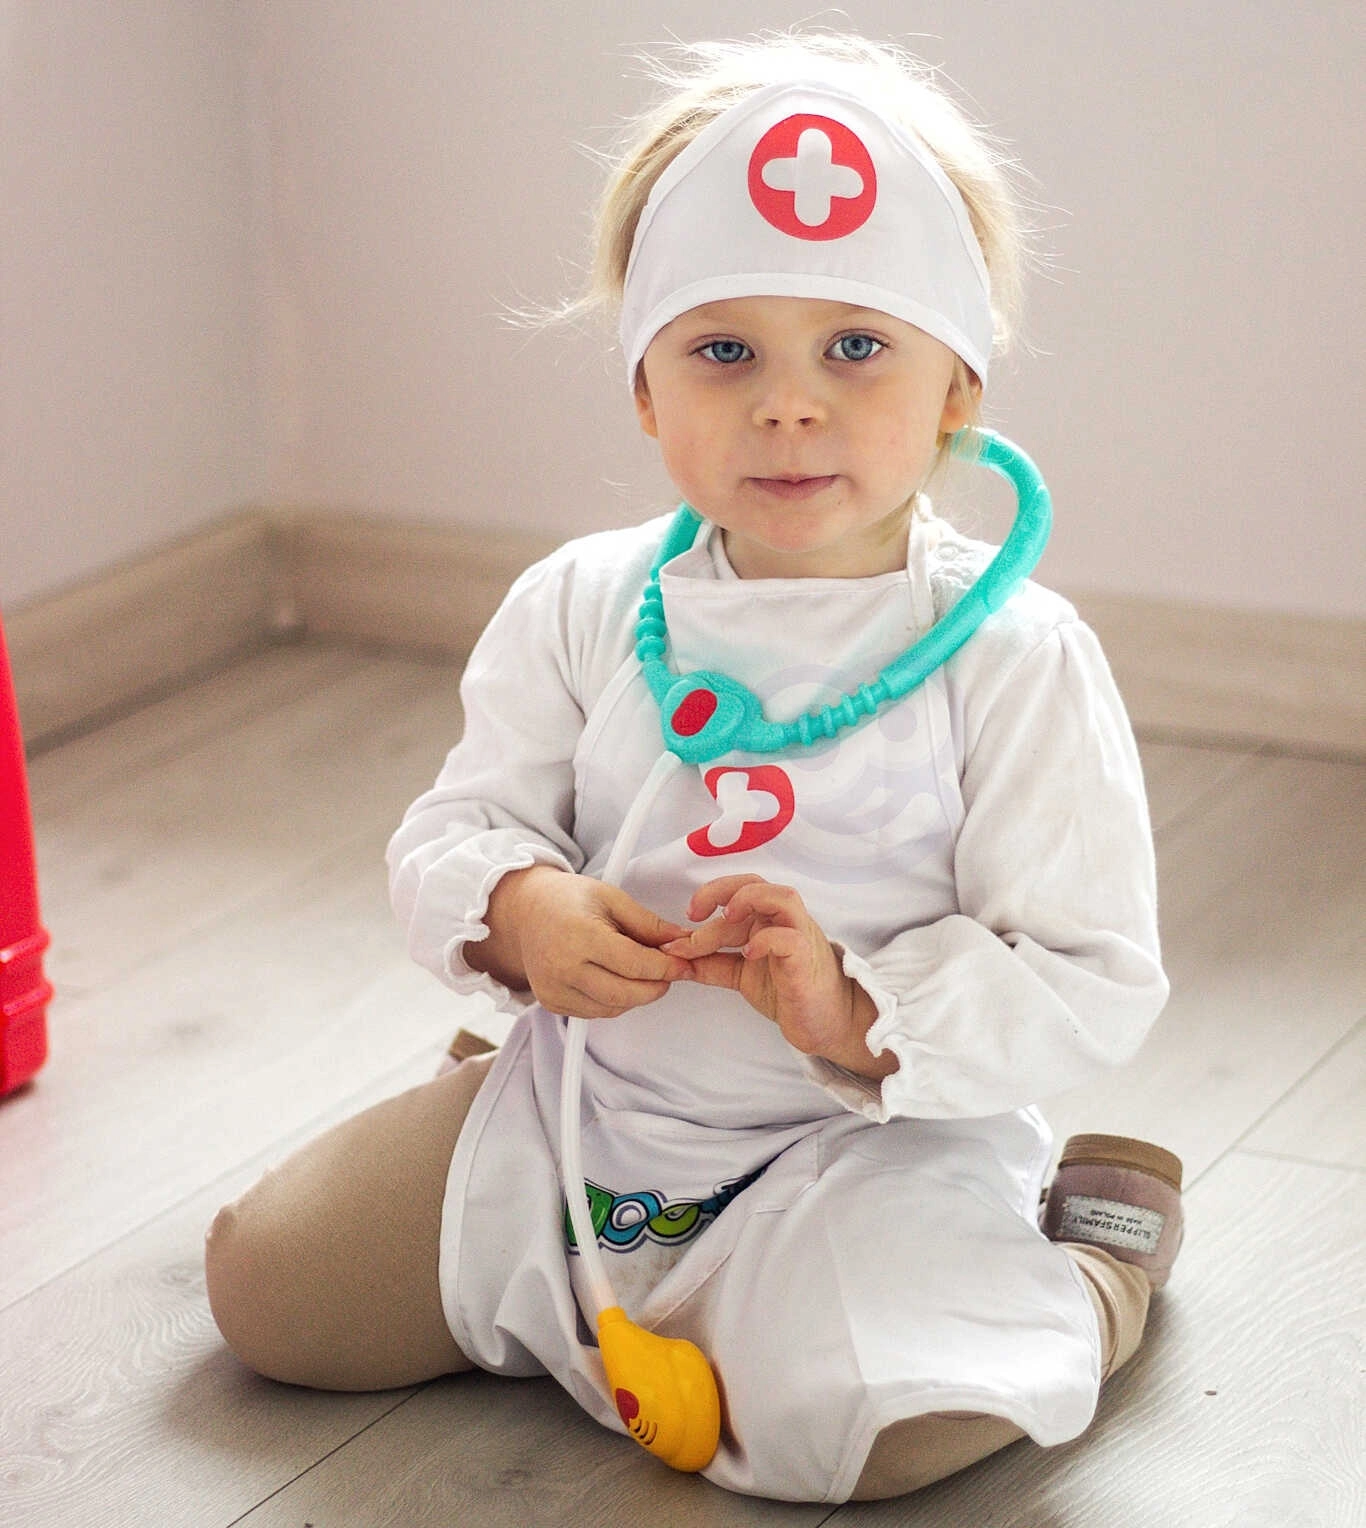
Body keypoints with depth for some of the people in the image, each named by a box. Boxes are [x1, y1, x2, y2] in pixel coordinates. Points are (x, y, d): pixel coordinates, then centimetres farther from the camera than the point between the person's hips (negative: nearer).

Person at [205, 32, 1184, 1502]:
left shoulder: (1015, 660, -13)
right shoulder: (580, 608, -2)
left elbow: (1094, 983, -13)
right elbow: (455, 828, 2)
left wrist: (861, 1010, -28)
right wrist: (521, 914, -21)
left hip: (869, 1139, -4)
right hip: (583, 1107, 4)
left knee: (861, 1410, -31)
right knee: (265, 1282, 1)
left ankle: (1092, 1254, 3)